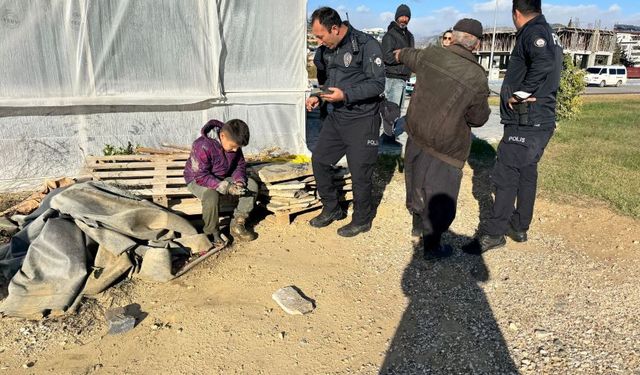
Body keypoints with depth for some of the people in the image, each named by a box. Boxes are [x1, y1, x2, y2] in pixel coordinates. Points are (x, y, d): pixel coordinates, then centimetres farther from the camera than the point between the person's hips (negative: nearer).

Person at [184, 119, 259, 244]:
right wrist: (226, 188, -37)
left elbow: (240, 165, 2)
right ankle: (212, 232, -14)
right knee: (212, 196, -39)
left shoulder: (233, 143, -9)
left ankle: (238, 224, -7)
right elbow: (201, 176, -30)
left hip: (223, 178, 7)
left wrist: (239, 181, -20)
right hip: (198, 180, -6)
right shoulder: (202, 146, -30)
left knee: (252, 185, -12)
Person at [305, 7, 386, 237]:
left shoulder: (367, 45, -14)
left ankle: (362, 220, 22)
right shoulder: (332, 49, 11)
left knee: (360, 172, 1)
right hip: (337, 117, 8)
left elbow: (377, 84, -18)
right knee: (319, 159, 10)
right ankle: (331, 209, 28)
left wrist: (345, 95, -26)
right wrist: (319, 97, 6)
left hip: (362, 120, -8)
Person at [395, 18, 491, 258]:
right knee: (440, 195, 9)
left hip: (416, 133, 5)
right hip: (446, 146, -5)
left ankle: (418, 225, 45)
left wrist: (401, 53, 41)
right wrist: (482, 105, 14)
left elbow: (409, 56, 18)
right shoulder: (477, 78, -18)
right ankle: (432, 247, 20)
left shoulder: (430, 55, -7)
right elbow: (478, 119, -6)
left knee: (418, 183, 24)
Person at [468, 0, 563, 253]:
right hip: (542, 121, 10)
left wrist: (520, 93, -22)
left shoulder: (533, 32, -12)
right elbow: (551, 73, 17)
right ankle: (519, 227, 26)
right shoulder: (550, 34, 18)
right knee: (527, 174, 15)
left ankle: (494, 233, 1)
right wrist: (525, 93, 9)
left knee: (506, 176, -5)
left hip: (525, 123, -10)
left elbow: (544, 62, -31)